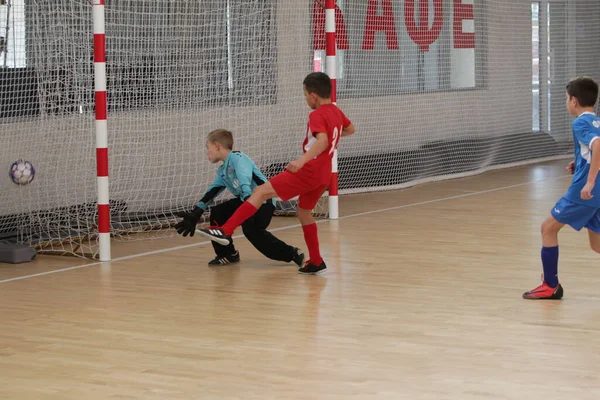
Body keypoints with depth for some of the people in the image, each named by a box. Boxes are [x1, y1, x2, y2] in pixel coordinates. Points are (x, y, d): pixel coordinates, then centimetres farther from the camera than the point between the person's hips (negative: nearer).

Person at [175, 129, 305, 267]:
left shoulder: (237, 158, -14)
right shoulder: (222, 171, 14)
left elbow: (245, 180, -30)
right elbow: (211, 192, 18)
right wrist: (193, 216, 14)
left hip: (263, 200, -9)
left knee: (251, 229, -29)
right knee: (217, 213, 4)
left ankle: (292, 254, -20)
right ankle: (227, 254, 14)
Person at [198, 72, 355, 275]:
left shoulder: (317, 115, -12)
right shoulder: (336, 111, 14)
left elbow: (322, 141, -31)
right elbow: (350, 129, 35)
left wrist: (302, 160, -42)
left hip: (308, 171, -9)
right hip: (323, 175, 9)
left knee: (261, 192, -12)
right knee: (304, 212, 25)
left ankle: (226, 231, -22)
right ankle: (316, 262, 25)